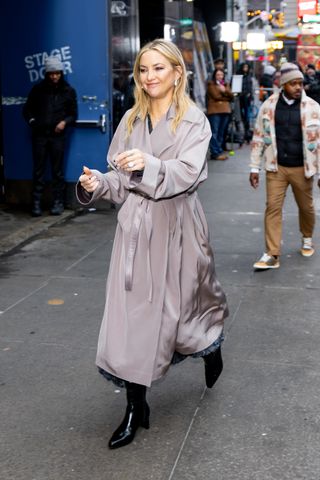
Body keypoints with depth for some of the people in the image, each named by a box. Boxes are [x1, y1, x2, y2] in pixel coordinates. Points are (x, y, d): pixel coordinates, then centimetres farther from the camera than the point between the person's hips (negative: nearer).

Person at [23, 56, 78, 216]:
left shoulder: (68, 91, 7)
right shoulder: (38, 89, 7)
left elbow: (73, 113, 9)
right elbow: (27, 109, 15)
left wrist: (64, 122, -10)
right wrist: (32, 121, -2)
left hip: (58, 135, 0)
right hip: (39, 135, 0)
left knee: (57, 170, 2)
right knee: (38, 170, 0)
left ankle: (58, 202, 9)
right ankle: (36, 203, 4)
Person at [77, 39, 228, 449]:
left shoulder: (193, 120, -6)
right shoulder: (131, 119, 8)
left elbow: (188, 174, -20)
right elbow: (122, 177, 7)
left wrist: (149, 165, -38)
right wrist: (96, 184, -14)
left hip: (175, 226, -3)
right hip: (135, 225, 4)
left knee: (184, 303, 12)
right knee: (131, 313, 0)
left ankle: (211, 349, 49)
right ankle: (135, 408, 11)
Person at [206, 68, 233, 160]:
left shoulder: (225, 85, 21)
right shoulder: (211, 84, 3)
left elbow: (231, 96, 10)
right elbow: (216, 96, -9)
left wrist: (224, 91, -7)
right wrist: (226, 98, 1)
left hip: (225, 111, 6)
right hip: (214, 111, -6)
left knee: (221, 133, 5)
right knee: (214, 133, -10)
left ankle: (219, 151, 9)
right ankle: (216, 153, -12)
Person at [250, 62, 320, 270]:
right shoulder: (269, 106, -2)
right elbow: (259, 137, 4)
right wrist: (255, 168, 2)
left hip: (302, 168, 0)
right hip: (276, 168, 0)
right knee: (273, 207, -4)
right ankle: (272, 255, 1)